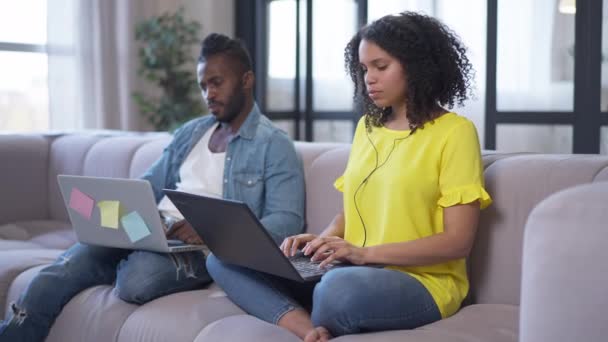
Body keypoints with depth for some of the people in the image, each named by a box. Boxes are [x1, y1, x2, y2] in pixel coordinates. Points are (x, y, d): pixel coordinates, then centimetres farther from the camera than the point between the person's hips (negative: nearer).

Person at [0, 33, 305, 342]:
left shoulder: (274, 146, 0)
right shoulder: (190, 133, 22)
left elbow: (287, 222, -11)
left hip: (204, 249, -5)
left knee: (136, 279, -37)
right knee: (55, 278, -20)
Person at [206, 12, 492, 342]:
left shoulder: (455, 132, -5)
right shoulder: (367, 127, 15)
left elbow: (458, 241, -12)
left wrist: (363, 253, -19)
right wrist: (322, 240, -3)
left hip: (421, 283, -7)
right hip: (352, 273, 8)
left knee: (341, 286, -41)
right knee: (224, 259, -7)